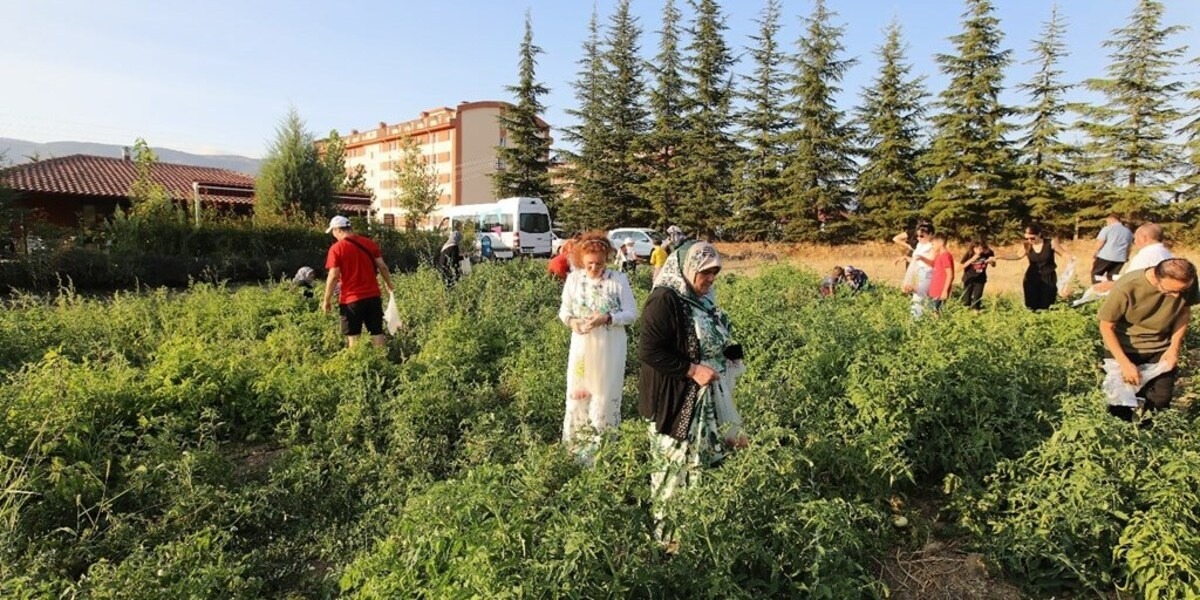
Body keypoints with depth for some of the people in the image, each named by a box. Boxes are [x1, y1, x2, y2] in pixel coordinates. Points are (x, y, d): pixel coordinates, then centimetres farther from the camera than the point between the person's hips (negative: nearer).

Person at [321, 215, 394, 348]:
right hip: (373, 296, 4)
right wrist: (389, 286, 18)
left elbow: (334, 277, -11)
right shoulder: (369, 243, 5)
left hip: (351, 299, -4)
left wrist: (326, 300, -2)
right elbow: (383, 267, 5)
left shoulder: (336, 248, -8)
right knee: (377, 332, 10)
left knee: (353, 336, 6)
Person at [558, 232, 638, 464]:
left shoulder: (619, 279, -8)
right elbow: (564, 310, 8)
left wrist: (607, 318, -23)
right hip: (582, 346, 3)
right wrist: (571, 321, -15)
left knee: (605, 398, 5)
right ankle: (575, 450, 25)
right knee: (578, 395, 8)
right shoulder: (573, 278, 0)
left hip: (610, 349, -2)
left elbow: (632, 314, -7)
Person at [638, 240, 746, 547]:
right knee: (675, 468, 2)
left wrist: (729, 356, 5)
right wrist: (692, 370, -22)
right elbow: (649, 350, -22)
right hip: (675, 403, -9)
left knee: (703, 464, 15)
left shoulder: (703, 300, 11)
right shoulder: (664, 300, -17)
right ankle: (667, 534, 20)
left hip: (708, 401, 9)